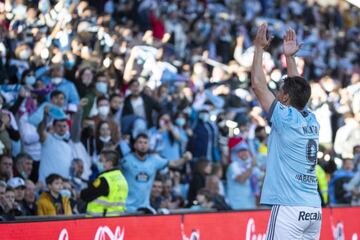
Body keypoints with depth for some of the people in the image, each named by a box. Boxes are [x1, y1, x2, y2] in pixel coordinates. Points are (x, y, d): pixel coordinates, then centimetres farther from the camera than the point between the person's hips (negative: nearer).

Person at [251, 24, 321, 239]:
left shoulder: (286, 118, -7)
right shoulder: (312, 121, 11)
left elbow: (258, 84, -2)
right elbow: (298, 89, 30)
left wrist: (259, 48, 8)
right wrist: (290, 56, 34)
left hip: (289, 209, -8)